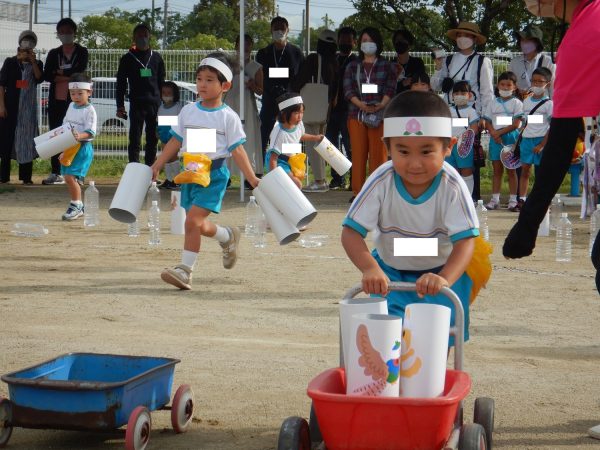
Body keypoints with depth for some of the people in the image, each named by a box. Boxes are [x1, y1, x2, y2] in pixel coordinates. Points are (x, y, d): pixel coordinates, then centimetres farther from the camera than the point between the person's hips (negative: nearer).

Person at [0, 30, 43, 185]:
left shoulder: (37, 64, 11)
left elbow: (39, 79, -7)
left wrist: (33, 61, -12)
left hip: (28, 108, 2)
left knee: (26, 140, -1)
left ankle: (26, 176, 1)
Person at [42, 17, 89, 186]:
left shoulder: (82, 52, 5)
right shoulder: (53, 54, 14)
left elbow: (80, 72, -11)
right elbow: (47, 75, 0)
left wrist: (59, 72, -2)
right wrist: (68, 76, -10)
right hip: (56, 101, 4)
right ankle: (56, 173, 9)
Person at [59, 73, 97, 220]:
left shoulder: (89, 110, -10)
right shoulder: (71, 106, 13)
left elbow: (90, 132, -17)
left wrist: (80, 136, -36)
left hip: (82, 147, -8)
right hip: (69, 147, 8)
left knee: (70, 176, -16)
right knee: (68, 178, 11)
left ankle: (76, 206, -4)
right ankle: (78, 206, 23)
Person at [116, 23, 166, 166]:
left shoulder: (156, 57, 12)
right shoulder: (127, 58, 5)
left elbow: (161, 82, 15)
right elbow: (121, 83, 6)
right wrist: (120, 106, -1)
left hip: (154, 104, 3)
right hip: (136, 104, -3)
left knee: (153, 140, 6)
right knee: (135, 140, -4)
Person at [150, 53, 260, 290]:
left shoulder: (228, 117, -4)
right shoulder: (188, 111, 9)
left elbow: (237, 149, -4)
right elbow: (176, 141, 14)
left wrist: (252, 178, -10)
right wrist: (157, 165, 9)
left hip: (214, 174, -5)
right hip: (190, 172, 5)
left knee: (193, 220, -17)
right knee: (200, 225, 10)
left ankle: (185, 269, -11)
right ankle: (228, 236, 41)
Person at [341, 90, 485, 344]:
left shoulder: (452, 186, -25)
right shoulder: (381, 182, -23)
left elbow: (465, 240, -30)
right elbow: (351, 232, -24)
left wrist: (444, 279, -49)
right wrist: (370, 269, -43)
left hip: (442, 270, 0)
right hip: (390, 271, 1)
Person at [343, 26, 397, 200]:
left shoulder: (387, 66, 11)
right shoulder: (352, 66, 15)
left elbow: (391, 89, 1)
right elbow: (348, 90, 5)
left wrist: (380, 105, -17)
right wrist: (361, 105, -13)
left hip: (380, 114, -2)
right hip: (356, 114, 2)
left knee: (378, 154, -5)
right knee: (358, 154, -1)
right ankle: (357, 191, 1)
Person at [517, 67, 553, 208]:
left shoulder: (548, 104, -6)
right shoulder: (526, 101, 12)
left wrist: (542, 145, -14)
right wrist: (518, 141, 13)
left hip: (541, 140, -5)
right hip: (526, 139, 5)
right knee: (524, 169, 4)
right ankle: (522, 199, 5)